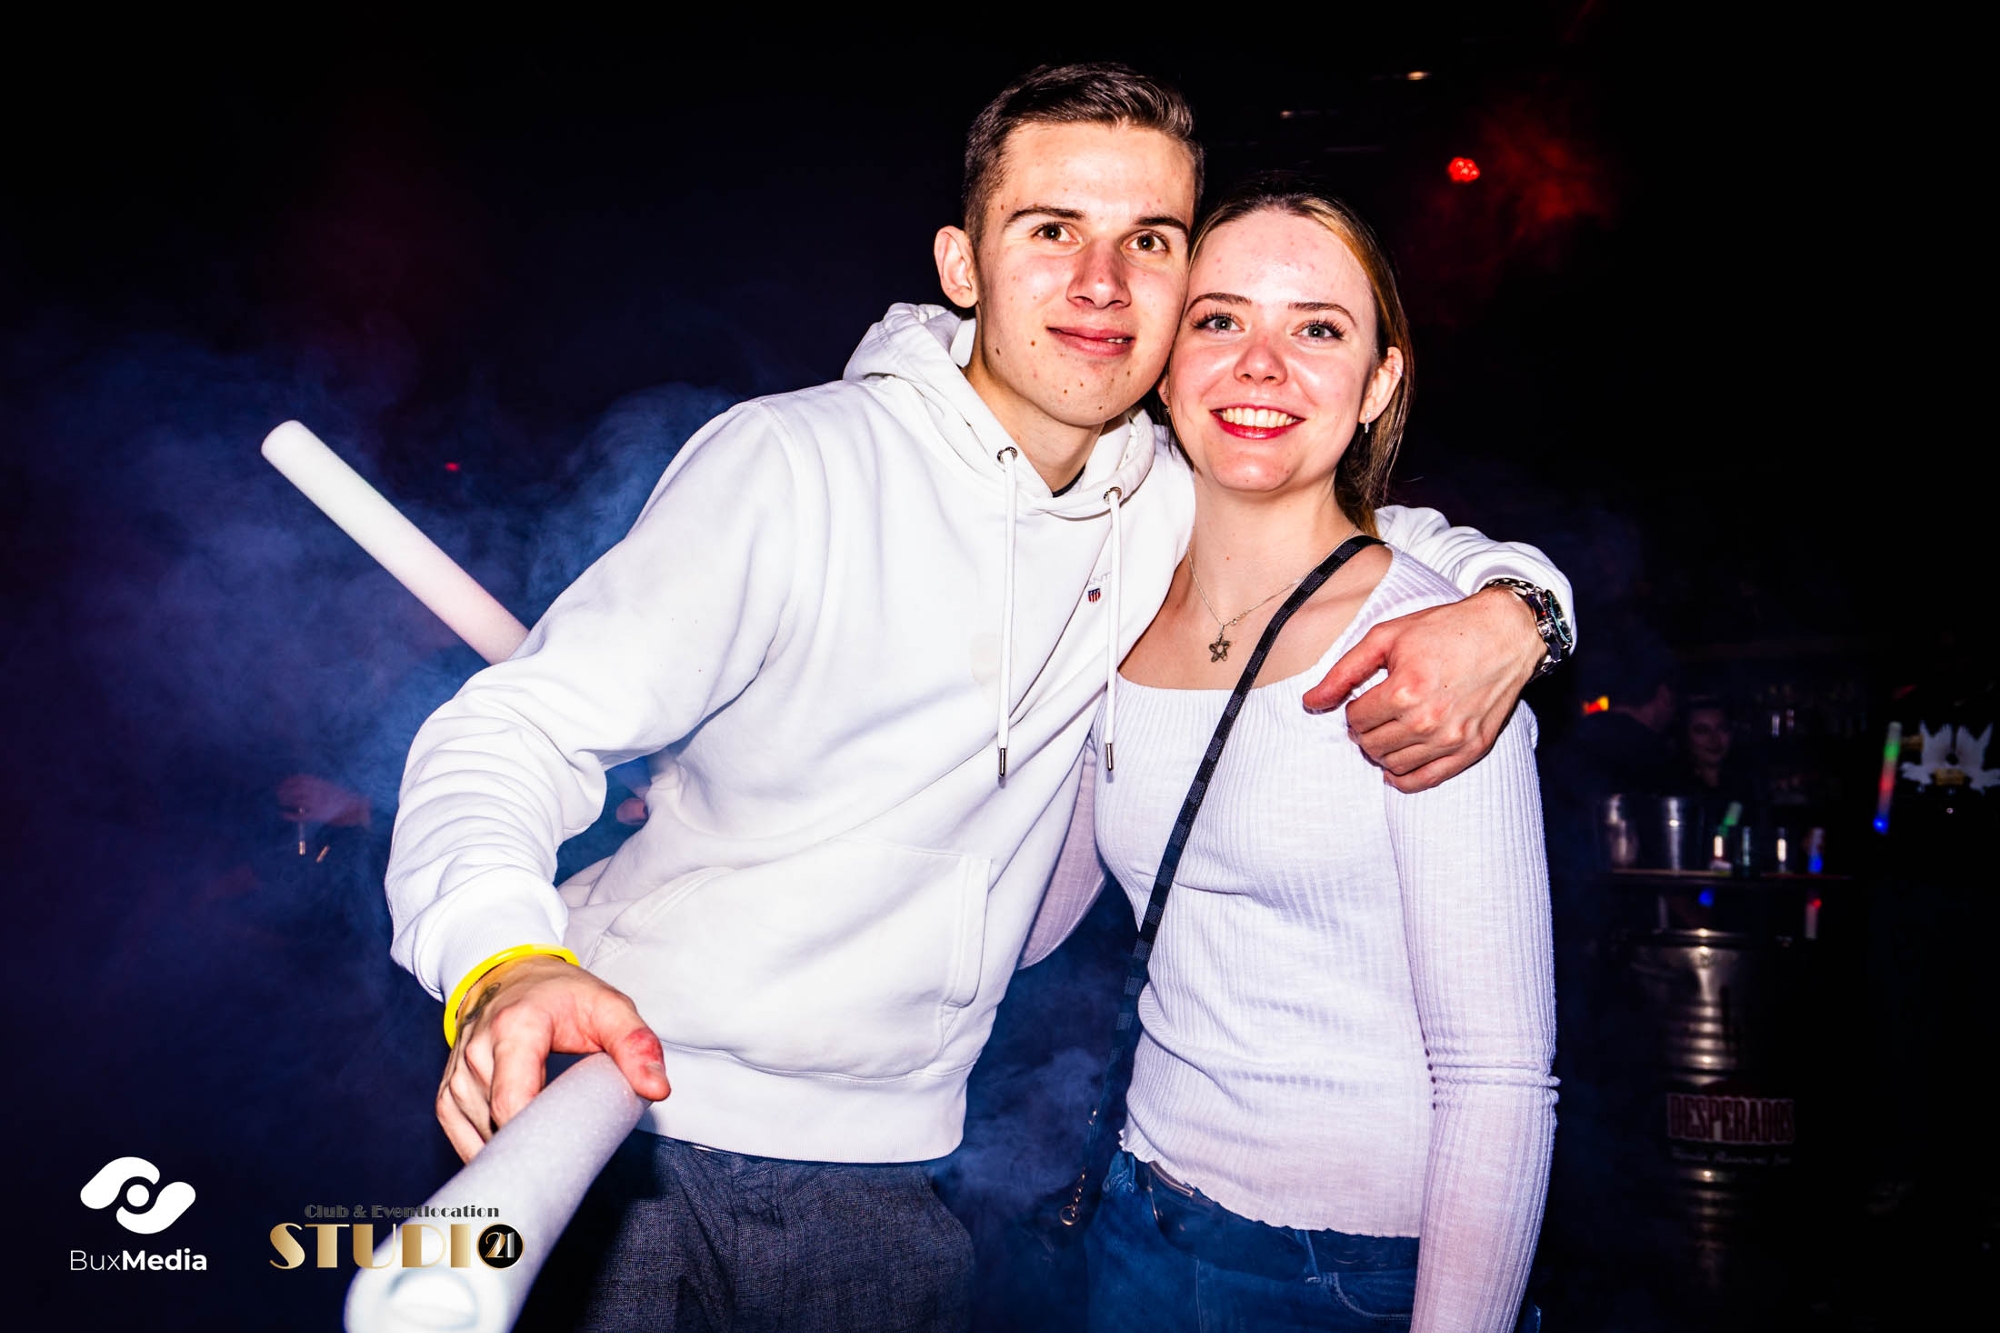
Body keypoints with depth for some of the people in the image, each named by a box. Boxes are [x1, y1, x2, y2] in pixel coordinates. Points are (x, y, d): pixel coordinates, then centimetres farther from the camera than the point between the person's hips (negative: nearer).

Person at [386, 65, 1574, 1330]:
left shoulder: (1174, 509, 0)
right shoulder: (793, 463, -15)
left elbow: (1391, 534, 16)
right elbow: (518, 730, -19)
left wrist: (1507, 608, -9)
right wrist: (508, 963, -40)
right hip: (642, 1111, -4)